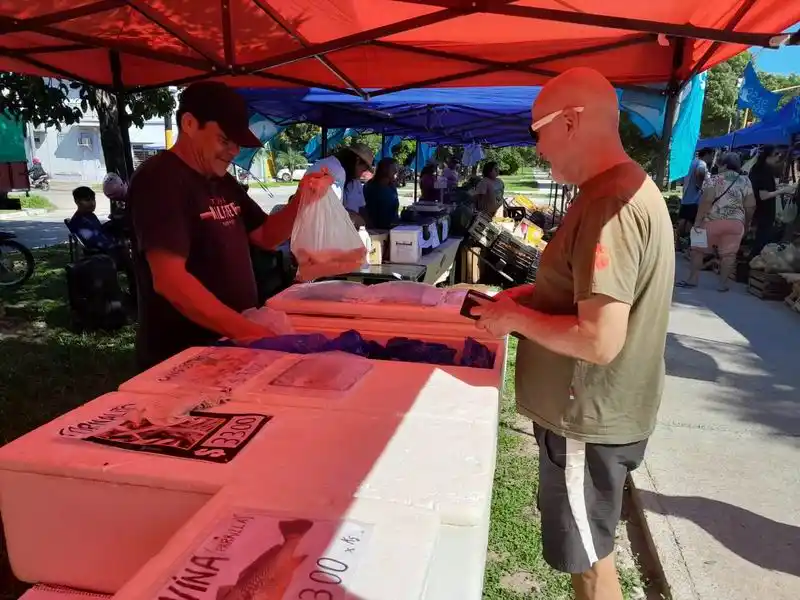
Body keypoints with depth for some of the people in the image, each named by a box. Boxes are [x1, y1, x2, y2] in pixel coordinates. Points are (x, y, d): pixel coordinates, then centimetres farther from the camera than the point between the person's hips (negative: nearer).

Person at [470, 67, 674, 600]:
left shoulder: (611, 204, -26)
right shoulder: (623, 188, 7)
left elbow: (600, 341, -31)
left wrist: (516, 317, -17)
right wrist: (530, 294, 6)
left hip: (590, 419, -10)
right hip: (597, 410, 10)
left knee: (588, 557, 12)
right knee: (585, 546, 26)